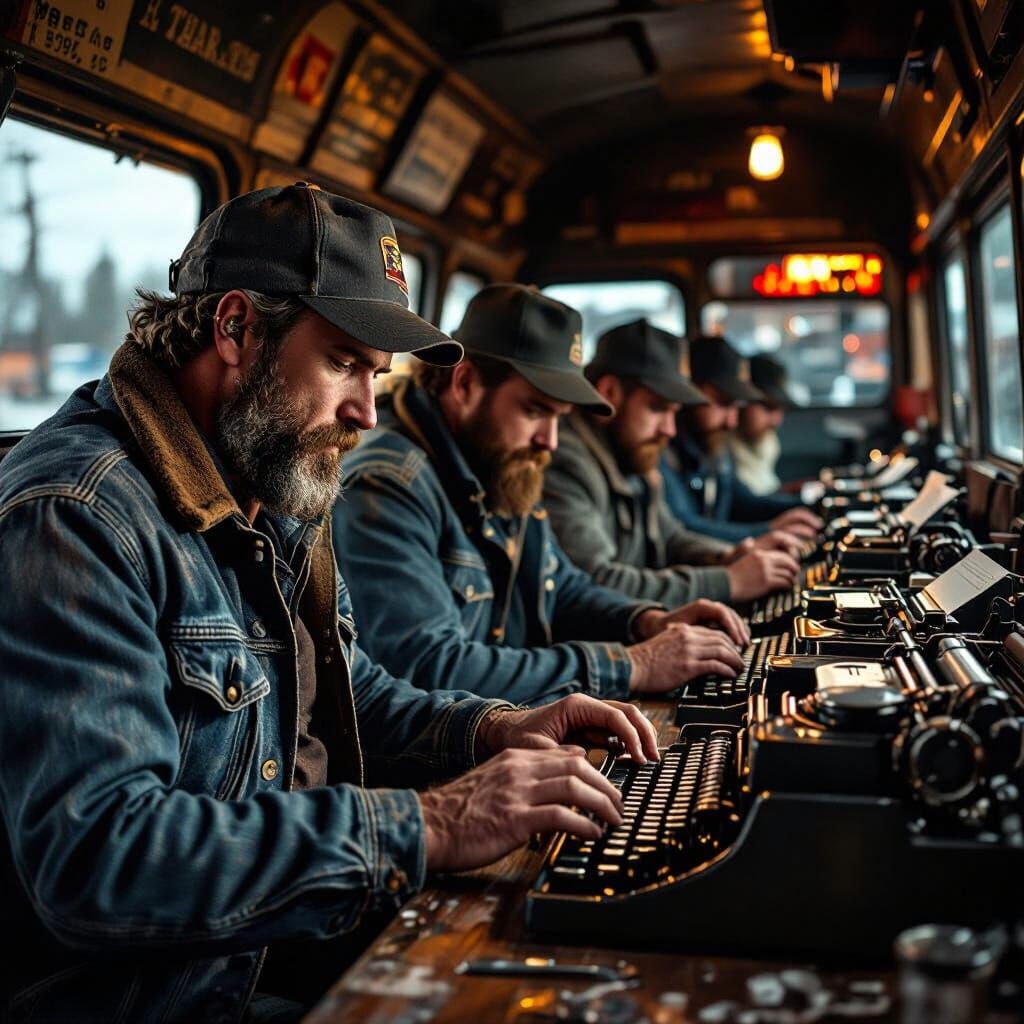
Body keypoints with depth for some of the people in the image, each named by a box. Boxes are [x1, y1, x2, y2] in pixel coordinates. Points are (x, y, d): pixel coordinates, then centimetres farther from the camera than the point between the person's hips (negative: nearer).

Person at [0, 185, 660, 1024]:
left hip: (287, 954, 8)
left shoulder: (284, 502, 10)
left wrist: (496, 730, 1)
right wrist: (426, 828, -28)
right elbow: (90, 853, -29)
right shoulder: (77, 515, -21)